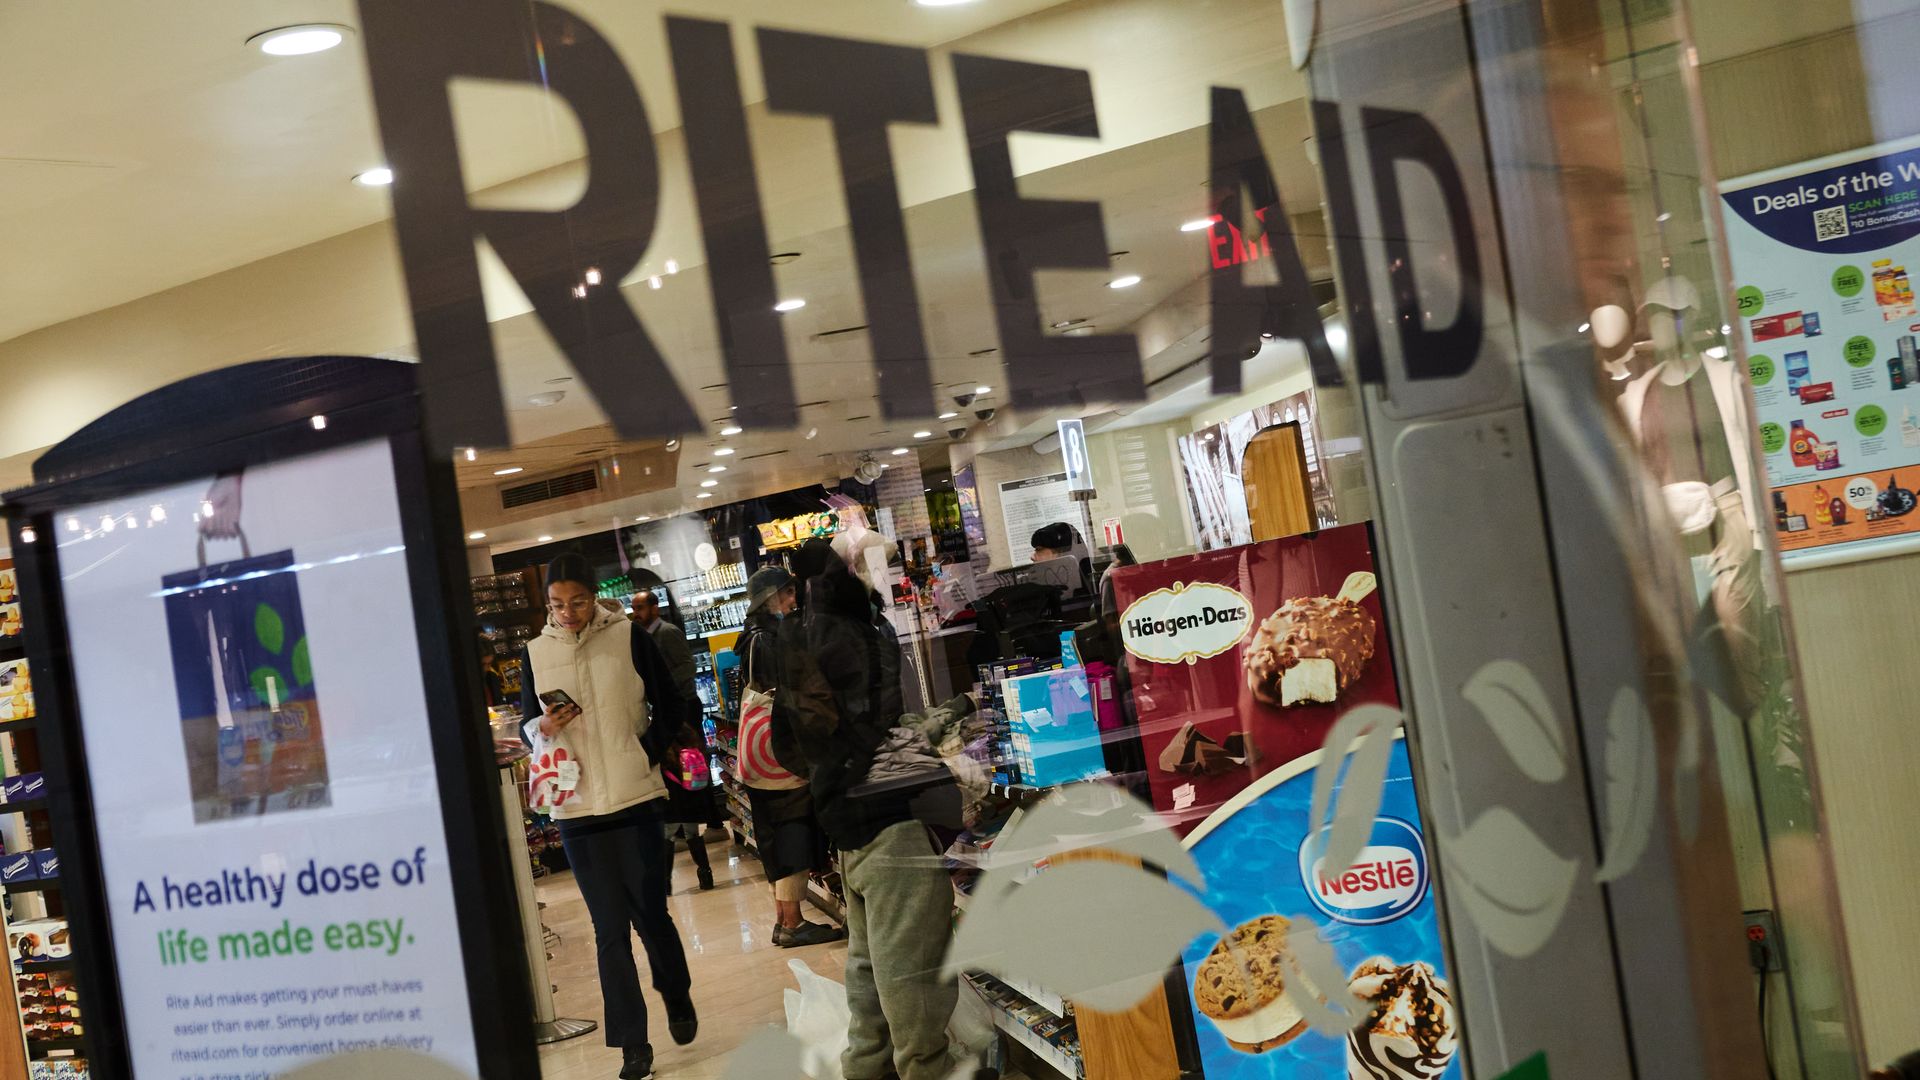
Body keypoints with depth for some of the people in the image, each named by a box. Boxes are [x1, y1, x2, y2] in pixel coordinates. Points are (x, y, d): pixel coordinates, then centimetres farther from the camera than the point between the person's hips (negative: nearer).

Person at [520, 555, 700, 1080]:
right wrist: (545, 726, -11)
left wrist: (647, 755, -6)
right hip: (577, 810, 1)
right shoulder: (535, 652, 4)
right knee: (609, 930, 2)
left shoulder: (628, 637, 0)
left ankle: (677, 997, 34)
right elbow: (526, 726, 10)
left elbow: (670, 708, 6)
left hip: (636, 801, -1)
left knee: (650, 914, 4)